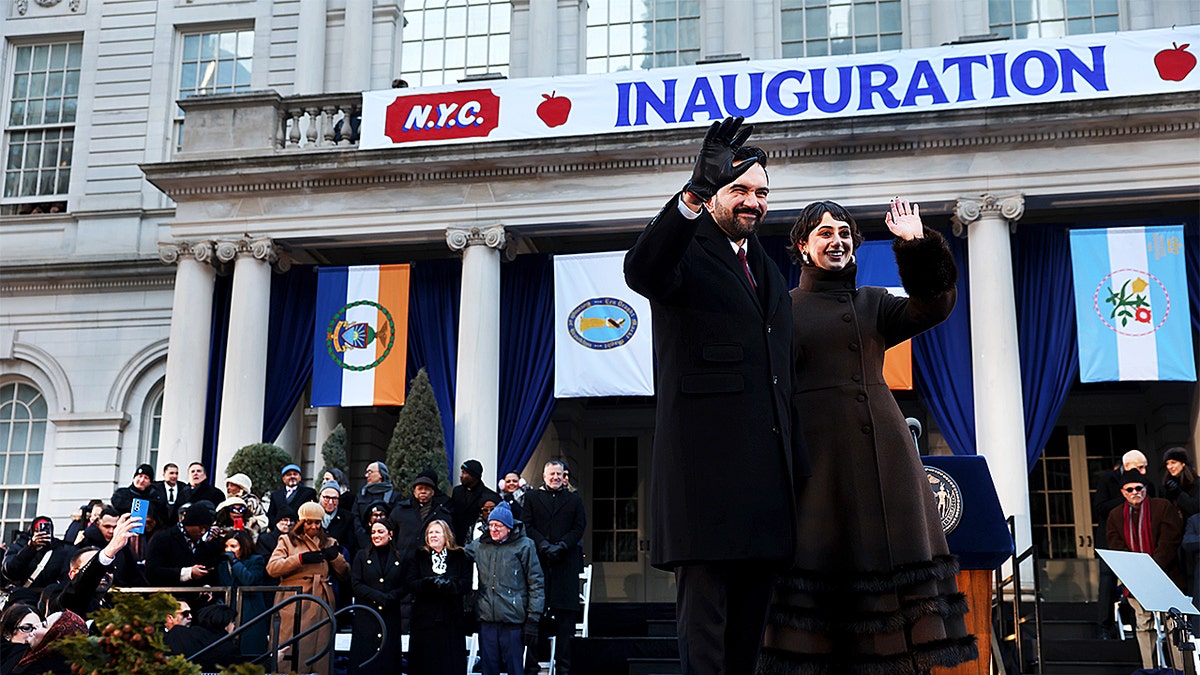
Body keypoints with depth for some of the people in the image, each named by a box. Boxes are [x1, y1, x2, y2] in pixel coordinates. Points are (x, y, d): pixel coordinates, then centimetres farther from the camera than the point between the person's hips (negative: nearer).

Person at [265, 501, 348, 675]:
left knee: (320, 648, 0)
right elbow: (272, 568, -5)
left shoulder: (328, 543, 19)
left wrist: (335, 557, -3)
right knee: (293, 649, -8)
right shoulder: (287, 540, 10)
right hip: (294, 604, -3)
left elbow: (344, 574, 16)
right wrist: (301, 558, -13)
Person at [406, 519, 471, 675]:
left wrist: (447, 585, -20)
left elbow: (466, 583, -3)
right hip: (425, 617, 0)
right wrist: (429, 583, -19)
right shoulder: (419, 556, 11)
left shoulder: (460, 557, 9)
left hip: (451, 619, 0)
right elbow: (410, 583, -1)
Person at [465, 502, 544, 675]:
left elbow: (536, 584, -2)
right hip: (487, 619, 4)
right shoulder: (479, 546, 11)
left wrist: (533, 620, -6)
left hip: (513, 621, -4)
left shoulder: (524, 546, -1)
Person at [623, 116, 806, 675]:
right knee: (705, 606, -7)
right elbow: (641, 271, -25)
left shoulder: (766, 269, 23)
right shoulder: (687, 253, 1)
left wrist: (796, 463, 17)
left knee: (750, 613, 10)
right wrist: (692, 197, -40)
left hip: (766, 473, 8)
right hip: (705, 470, -8)